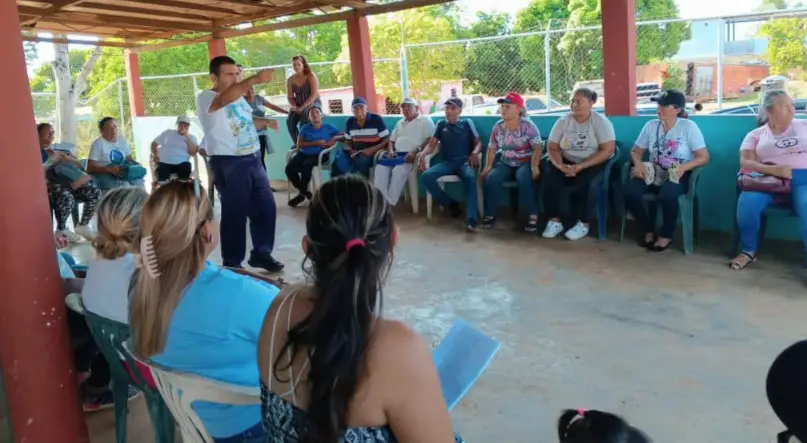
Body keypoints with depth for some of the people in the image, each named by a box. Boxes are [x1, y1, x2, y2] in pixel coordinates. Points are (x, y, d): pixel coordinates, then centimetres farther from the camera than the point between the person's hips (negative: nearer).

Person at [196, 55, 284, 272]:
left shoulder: (239, 97, 13)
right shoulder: (205, 98, -12)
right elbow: (224, 99, -36)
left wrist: (265, 122, 7)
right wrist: (254, 80, -49)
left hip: (253, 160, 8)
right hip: (229, 164, -8)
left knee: (266, 207, 11)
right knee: (235, 213, -1)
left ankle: (261, 253, 27)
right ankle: (232, 263, 15)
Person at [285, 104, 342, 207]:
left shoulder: (329, 127, 8)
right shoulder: (305, 128, 11)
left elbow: (344, 136, 6)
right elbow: (299, 144, -1)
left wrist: (334, 138, -13)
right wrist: (316, 143, -10)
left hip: (319, 155, -3)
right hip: (304, 154, 3)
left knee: (306, 165, -35)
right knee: (289, 168, -23)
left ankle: (302, 192, -11)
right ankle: (303, 192, -1)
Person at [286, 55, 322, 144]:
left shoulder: (311, 76, -9)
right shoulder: (290, 80, 3)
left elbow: (314, 95, -17)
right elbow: (290, 97, 4)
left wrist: (302, 107, -24)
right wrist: (294, 107, -18)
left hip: (313, 103, -4)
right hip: (298, 106, 4)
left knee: (303, 122, -33)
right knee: (290, 121, -24)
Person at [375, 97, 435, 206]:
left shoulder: (425, 120, 6)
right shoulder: (400, 123, 28)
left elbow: (430, 140, -7)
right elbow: (392, 140, 30)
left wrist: (416, 151, -20)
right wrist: (390, 151, 6)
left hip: (412, 155, -6)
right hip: (397, 154, 6)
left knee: (399, 170, -35)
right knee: (380, 167, -23)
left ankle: (389, 204, -30)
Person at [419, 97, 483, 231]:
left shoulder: (467, 123, 13)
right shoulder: (441, 124, 17)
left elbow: (478, 142, 7)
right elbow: (432, 144, 10)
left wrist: (475, 153, -17)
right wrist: (423, 154, -12)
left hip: (464, 161, -2)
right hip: (447, 162, 3)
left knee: (470, 178, -38)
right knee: (426, 176, -27)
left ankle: (471, 219, -47)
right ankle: (451, 204, -10)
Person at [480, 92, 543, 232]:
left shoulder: (528, 126, -12)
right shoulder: (498, 126, 2)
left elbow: (537, 148, -18)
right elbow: (492, 148, 8)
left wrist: (534, 166, -32)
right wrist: (488, 166, -5)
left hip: (525, 163, -4)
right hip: (505, 163, 4)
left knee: (524, 179, -36)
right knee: (491, 178, -24)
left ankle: (533, 215, -23)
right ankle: (490, 214, -8)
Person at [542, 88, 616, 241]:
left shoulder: (600, 121, -8)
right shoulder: (563, 121, 2)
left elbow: (607, 151, -15)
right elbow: (552, 148, 0)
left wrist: (581, 166, -25)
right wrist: (561, 166, -22)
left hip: (594, 164, -3)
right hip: (567, 163, 4)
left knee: (586, 183, -34)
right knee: (550, 178, -25)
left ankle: (583, 224, -16)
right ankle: (554, 221, -12)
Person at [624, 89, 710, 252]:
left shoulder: (689, 126, -5)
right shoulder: (650, 125, 6)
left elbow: (704, 157, -7)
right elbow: (636, 151, 10)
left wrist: (683, 167, -26)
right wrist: (638, 164, -14)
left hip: (677, 175, -4)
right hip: (653, 173, 4)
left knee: (667, 195, -38)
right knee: (630, 191, -27)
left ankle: (666, 235, -9)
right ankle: (648, 230, -1)